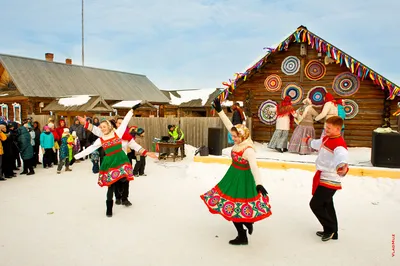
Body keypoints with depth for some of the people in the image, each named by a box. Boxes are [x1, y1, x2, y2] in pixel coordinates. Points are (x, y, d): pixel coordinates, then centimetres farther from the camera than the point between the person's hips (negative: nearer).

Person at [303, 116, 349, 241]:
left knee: (315, 204, -8)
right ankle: (331, 231, 31)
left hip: (329, 180, -10)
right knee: (326, 205, 17)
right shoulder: (325, 139, 7)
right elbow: (318, 144, 33)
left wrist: (343, 166, -66)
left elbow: (342, 156, -44)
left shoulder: (339, 144, -22)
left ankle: (330, 229, 9)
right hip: (323, 178, 10)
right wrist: (310, 141, 54)